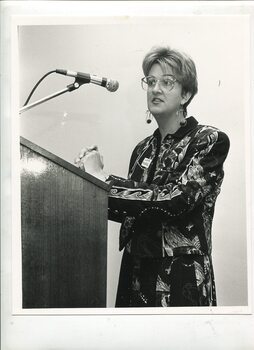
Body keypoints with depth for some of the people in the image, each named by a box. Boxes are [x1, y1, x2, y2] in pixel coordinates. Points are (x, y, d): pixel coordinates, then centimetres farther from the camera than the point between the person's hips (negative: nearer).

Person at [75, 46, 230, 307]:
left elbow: (173, 200, -22)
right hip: (134, 272, 5)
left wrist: (101, 177, -18)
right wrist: (90, 177, -4)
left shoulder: (210, 141, -9)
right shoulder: (143, 149, 8)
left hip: (180, 278, -5)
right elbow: (132, 212, 11)